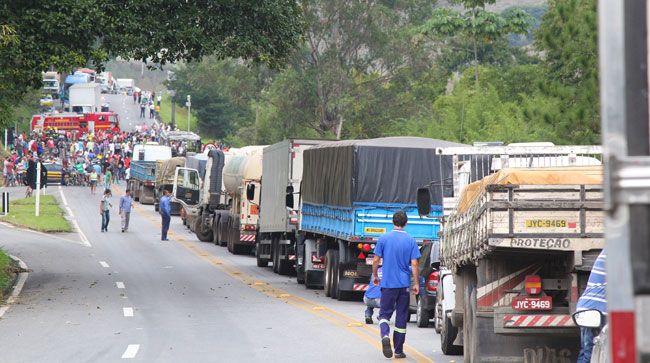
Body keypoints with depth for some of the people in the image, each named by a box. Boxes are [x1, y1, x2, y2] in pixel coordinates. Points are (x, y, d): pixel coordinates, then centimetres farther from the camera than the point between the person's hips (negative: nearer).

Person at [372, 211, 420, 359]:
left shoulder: (384, 239, -3)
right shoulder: (410, 241, -3)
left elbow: (376, 260, -1)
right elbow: (414, 264, -6)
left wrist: (375, 276, 15)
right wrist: (416, 283, 1)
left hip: (388, 283, 0)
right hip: (404, 284, 0)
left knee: (385, 313, 7)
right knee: (401, 317, 8)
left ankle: (385, 335, -23)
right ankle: (399, 350, 12)